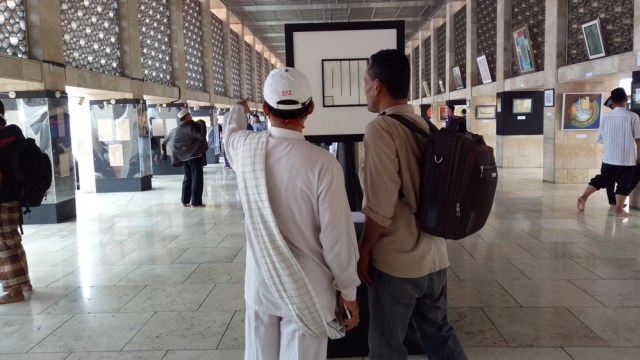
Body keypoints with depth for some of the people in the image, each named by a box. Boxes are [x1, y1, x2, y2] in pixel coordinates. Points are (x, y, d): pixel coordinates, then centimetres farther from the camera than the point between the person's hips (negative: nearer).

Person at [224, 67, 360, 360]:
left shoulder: (245, 148, -7)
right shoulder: (322, 163, -21)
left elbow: (230, 131, 20)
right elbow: (337, 237, -17)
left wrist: (237, 110, 42)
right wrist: (348, 291, -3)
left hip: (259, 283, 4)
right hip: (306, 291, -4)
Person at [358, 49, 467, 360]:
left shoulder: (380, 128, -18)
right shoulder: (427, 127, 5)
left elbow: (380, 207, -21)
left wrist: (363, 251, -8)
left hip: (396, 262, -7)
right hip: (434, 257, 7)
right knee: (438, 334, 22)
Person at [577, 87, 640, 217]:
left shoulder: (606, 117, 1)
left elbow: (601, 138, 7)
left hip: (609, 157, 3)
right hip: (627, 158, -3)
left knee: (601, 179, 18)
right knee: (624, 184, 7)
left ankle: (583, 197, 16)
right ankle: (619, 210, 11)